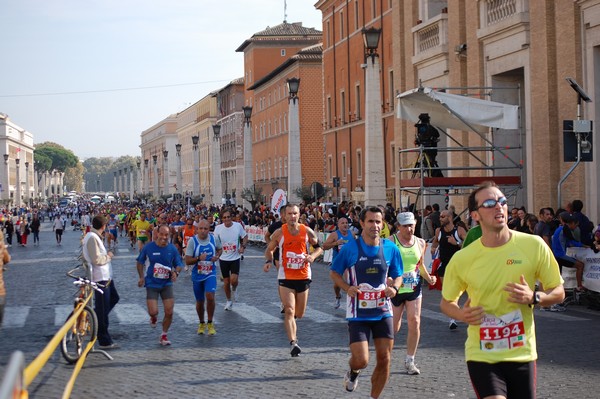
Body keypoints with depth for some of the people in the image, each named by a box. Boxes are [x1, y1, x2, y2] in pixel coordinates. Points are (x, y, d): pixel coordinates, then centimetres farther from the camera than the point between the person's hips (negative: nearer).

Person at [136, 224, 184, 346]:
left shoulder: (172, 249, -2)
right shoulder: (148, 247, -6)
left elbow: (179, 264, 8)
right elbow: (140, 262, 7)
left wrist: (176, 272, -14)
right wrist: (141, 277, -2)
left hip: (167, 284, 2)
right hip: (152, 284, -2)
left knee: (169, 312, -3)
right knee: (153, 312, -13)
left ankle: (164, 336, 18)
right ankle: (153, 318, 27)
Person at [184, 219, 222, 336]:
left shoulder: (214, 238, -6)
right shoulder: (192, 241, -13)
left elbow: (219, 249, 15)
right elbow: (187, 261, -12)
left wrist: (217, 256, -6)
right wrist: (198, 258, -29)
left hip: (210, 274, 0)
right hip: (197, 275, 0)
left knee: (210, 297, -20)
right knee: (199, 302, 11)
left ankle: (210, 324, -2)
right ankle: (201, 324, 35)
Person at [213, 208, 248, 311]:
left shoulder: (238, 226, -8)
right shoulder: (218, 228, -7)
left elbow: (245, 237, 7)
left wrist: (243, 246, -9)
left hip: (235, 257, -1)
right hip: (223, 258, 1)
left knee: (234, 279, -16)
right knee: (226, 282, 7)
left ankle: (234, 290, 19)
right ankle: (229, 301, 27)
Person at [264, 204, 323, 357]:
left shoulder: (307, 231, -3)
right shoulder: (279, 233, -6)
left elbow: (319, 247, 9)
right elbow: (269, 250, 7)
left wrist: (313, 256, -12)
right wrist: (268, 261, -13)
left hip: (303, 276, 2)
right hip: (285, 277, -2)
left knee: (300, 313, 13)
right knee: (289, 311, -16)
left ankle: (293, 334, 46)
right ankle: (293, 343, -20)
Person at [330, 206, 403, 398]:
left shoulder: (390, 248, -1)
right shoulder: (350, 248, -8)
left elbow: (398, 275, 11)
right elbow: (334, 272, 3)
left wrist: (394, 287, -11)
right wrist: (347, 288, -15)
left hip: (383, 312, 3)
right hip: (358, 313, -3)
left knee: (385, 359, 3)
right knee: (361, 360, -10)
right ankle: (353, 372, 28)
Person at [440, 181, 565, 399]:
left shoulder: (534, 245, -5)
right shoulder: (461, 259, -5)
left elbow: (558, 292, 4)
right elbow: (446, 302, 10)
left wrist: (533, 298, -16)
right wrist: (461, 314, -11)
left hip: (522, 354, 2)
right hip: (481, 355, -2)